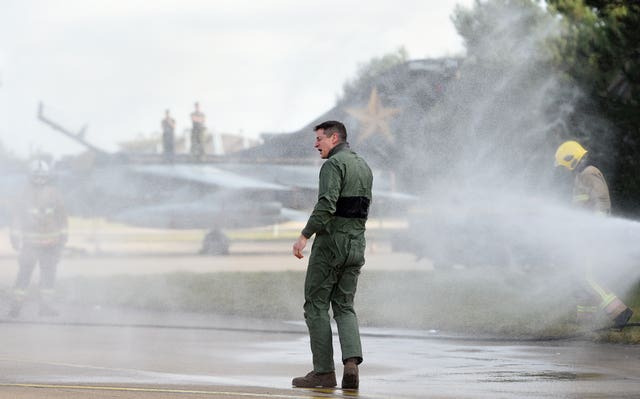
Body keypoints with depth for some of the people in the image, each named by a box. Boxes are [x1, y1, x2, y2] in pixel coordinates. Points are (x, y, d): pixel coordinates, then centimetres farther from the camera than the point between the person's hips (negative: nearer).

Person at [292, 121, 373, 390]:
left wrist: (305, 235, -24)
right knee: (344, 307, 11)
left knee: (316, 305, 1)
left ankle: (324, 371, 0)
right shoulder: (364, 167, 16)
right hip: (356, 245, 8)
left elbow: (327, 204, -24)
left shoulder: (334, 164, -11)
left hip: (331, 243, -8)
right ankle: (351, 362, -9)